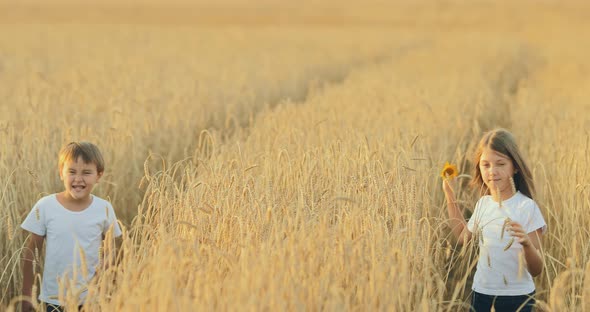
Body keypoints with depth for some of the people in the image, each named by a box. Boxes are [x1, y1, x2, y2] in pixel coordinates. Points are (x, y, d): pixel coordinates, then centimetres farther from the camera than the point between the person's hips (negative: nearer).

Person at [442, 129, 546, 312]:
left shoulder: (526, 207, -14)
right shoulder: (483, 203, 2)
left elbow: (536, 270, -13)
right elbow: (463, 237, 21)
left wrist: (527, 244, -33)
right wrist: (450, 195, 17)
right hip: (481, 295, 5)